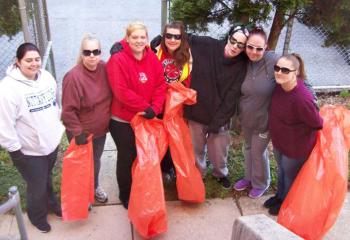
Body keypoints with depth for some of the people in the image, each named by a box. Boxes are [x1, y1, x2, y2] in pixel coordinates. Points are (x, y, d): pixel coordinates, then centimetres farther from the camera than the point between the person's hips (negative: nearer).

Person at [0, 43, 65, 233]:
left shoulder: (47, 77, -3)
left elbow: (56, 105, 12)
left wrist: (59, 128, 15)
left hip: (51, 142, 6)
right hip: (29, 151, -5)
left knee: (47, 178, 27)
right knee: (37, 186, 12)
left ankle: (51, 203, 54)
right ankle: (38, 216, 40)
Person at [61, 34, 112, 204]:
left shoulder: (104, 68, -8)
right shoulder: (73, 76, -26)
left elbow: (111, 95, 6)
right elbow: (68, 110, -22)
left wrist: (108, 121, 5)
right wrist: (77, 132, -21)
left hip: (100, 129, 5)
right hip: (81, 132, -5)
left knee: (96, 160, 26)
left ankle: (95, 187, 51)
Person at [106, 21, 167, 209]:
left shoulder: (152, 58, 0)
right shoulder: (118, 60, -19)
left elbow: (160, 85, -3)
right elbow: (121, 91, -25)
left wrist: (154, 109, -16)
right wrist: (146, 107, -21)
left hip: (147, 119, 6)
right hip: (123, 121, -5)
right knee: (127, 157, 10)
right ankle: (125, 195, 32)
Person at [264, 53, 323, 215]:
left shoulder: (302, 99, -37)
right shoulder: (280, 85, -16)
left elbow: (317, 124, -22)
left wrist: (301, 133, -5)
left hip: (296, 146, -6)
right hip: (279, 141, 6)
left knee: (291, 175, 20)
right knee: (281, 170, 29)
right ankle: (280, 196, 54)